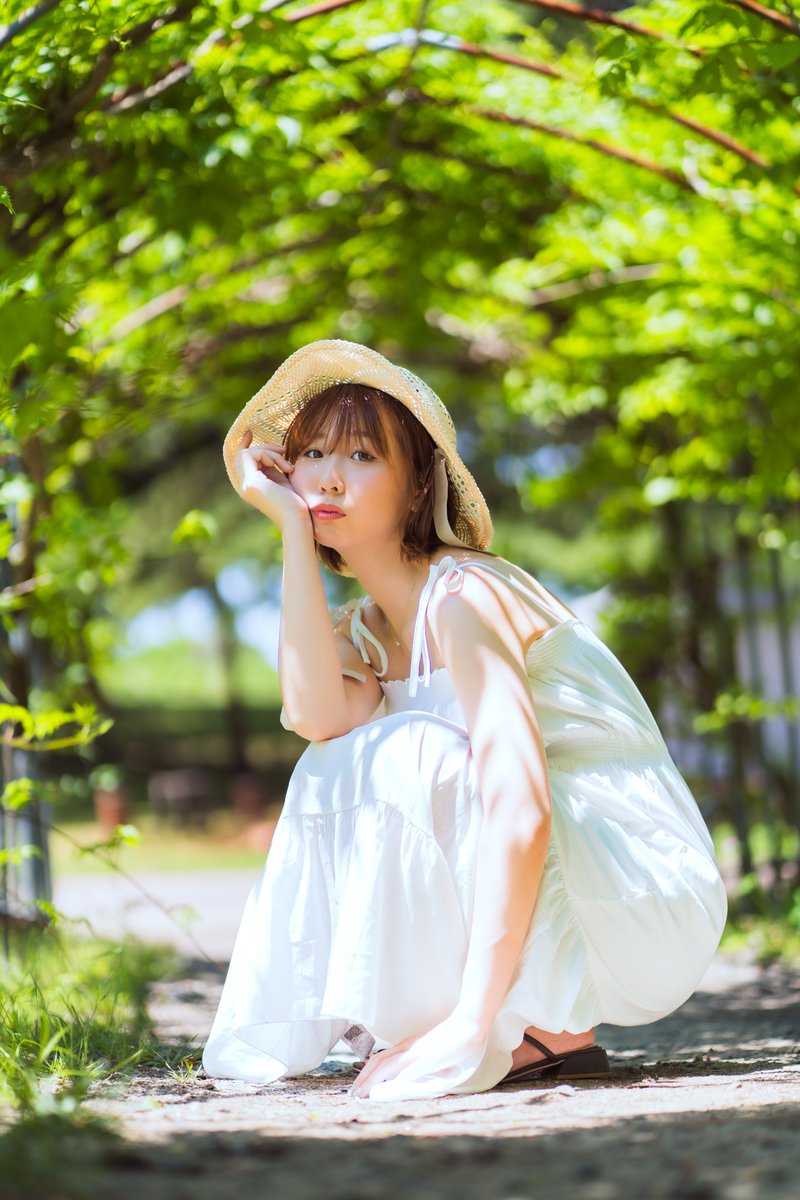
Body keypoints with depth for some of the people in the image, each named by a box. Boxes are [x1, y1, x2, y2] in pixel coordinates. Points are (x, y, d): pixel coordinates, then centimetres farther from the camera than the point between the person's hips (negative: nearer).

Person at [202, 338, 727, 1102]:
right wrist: (292, 529, -10)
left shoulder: (462, 597, -16)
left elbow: (519, 809, -28)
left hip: (654, 905, -8)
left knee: (406, 752, -23)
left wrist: (469, 1022, -33)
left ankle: (549, 1034, -13)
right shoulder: (363, 632, 9)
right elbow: (317, 715, -17)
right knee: (335, 769, -1)